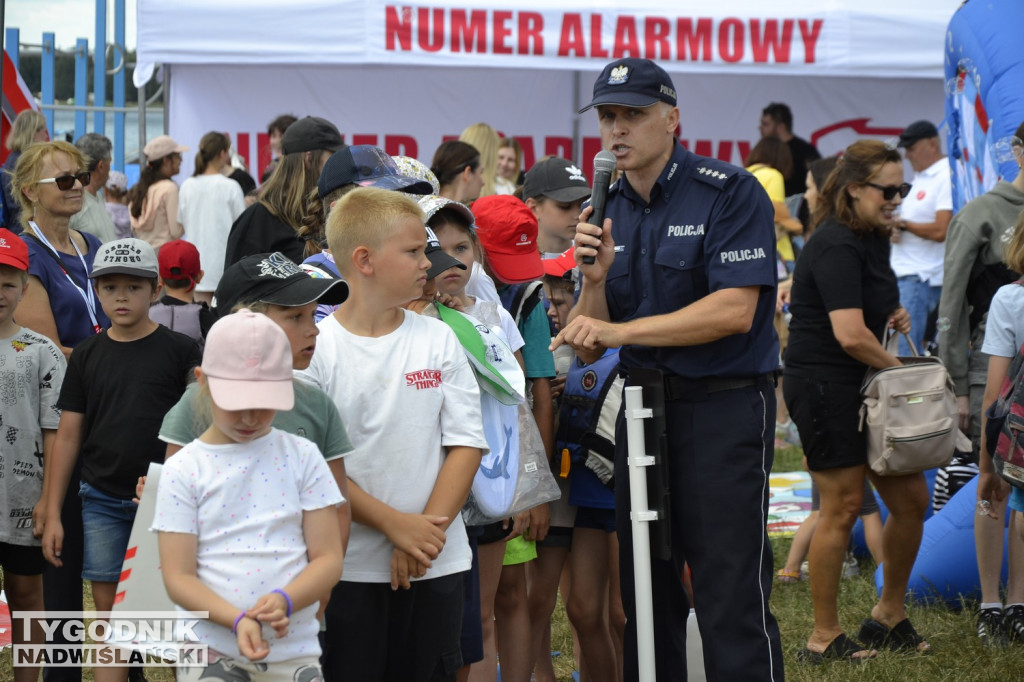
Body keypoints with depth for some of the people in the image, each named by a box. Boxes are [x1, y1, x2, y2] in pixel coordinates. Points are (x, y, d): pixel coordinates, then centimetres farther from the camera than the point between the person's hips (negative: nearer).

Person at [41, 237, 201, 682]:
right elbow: (68, 436, 8)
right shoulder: (88, 355, 6)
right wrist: (53, 515, 4)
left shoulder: (180, 351, -1)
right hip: (102, 503, 2)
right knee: (108, 610, 3)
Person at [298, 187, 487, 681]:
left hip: (435, 564, 3)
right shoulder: (316, 348, -5)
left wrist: (426, 534, -11)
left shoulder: (438, 340, 5)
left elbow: (466, 444, 1)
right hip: (349, 567, -3)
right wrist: (395, 524, -15)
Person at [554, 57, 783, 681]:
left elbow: (735, 310, -19)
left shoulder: (730, 193, -9)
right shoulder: (609, 212, 10)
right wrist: (595, 280, -11)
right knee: (646, 592, 11)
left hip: (724, 403, -6)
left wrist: (620, 330, -19)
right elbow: (589, 349, 9)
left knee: (732, 592, -9)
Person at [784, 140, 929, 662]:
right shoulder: (836, 247, -17)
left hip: (864, 386, 10)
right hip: (824, 385, -10)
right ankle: (824, 638, 6)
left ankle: (890, 614, 25)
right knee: (842, 508, -4)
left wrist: (894, 317, 11)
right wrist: (899, 367, -10)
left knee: (911, 499, 9)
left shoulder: (871, 240, 14)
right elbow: (850, 335, -25)